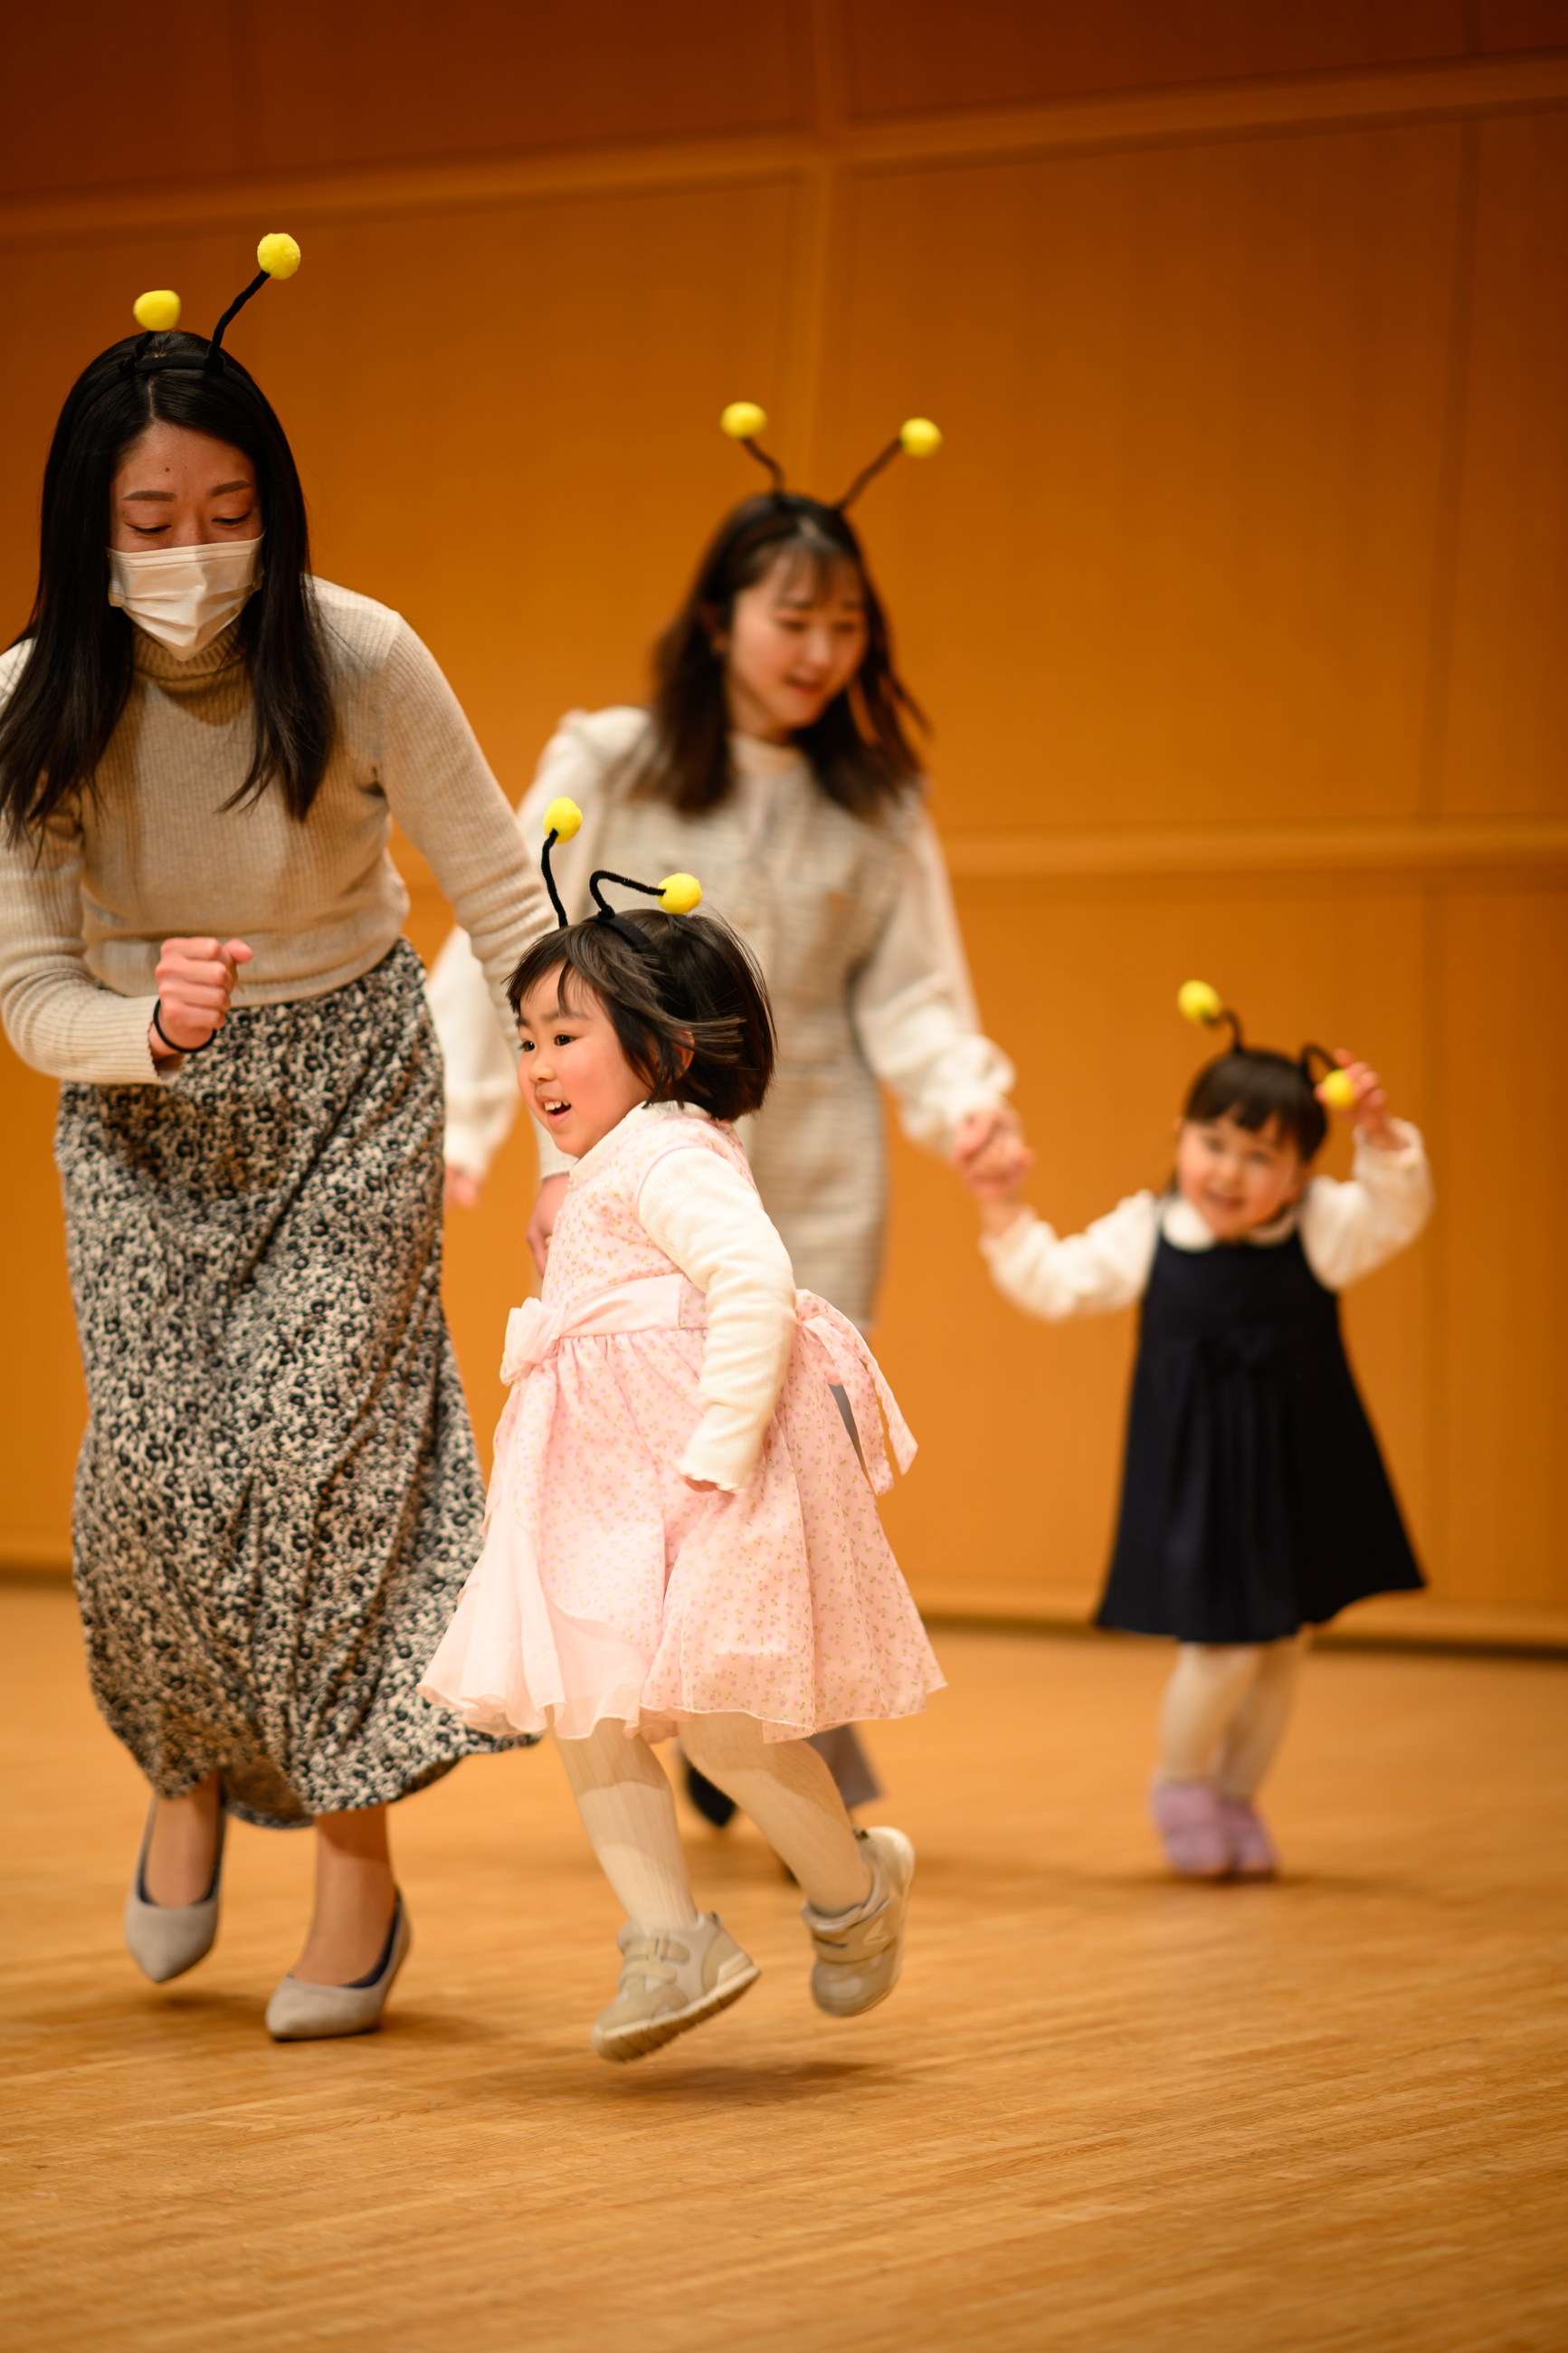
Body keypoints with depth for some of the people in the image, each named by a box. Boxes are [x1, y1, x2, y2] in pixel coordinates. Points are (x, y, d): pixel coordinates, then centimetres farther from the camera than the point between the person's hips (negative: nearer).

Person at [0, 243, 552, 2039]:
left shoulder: (358, 663, -20)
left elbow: (509, 903, -13)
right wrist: (155, 1025, -31)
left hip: (349, 1090, -1)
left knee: (319, 1452, -13)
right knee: (152, 1471, -9)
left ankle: (359, 1868, -1)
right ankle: (186, 1775, 21)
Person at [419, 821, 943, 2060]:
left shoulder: (669, 1157, -12)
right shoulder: (612, 1176, 22)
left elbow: (758, 1282, -26)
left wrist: (718, 1449, -28)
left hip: (698, 1487, -11)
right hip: (608, 1489, 11)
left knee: (710, 1710, -11)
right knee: (584, 1709, 3)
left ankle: (854, 1887, 12)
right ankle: (671, 1940, 6)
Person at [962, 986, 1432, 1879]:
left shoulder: (1322, 1229, -9)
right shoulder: (1146, 1237, -5)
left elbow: (1399, 1211, -24)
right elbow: (1056, 1284, 0)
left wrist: (1381, 1134, -40)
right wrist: (1005, 1215, -11)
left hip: (1301, 1473, 2)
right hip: (1197, 1475, -2)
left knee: (1284, 1642, 12)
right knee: (1225, 1646, -8)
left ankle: (1238, 1795, 34)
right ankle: (1182, 1782, 21)